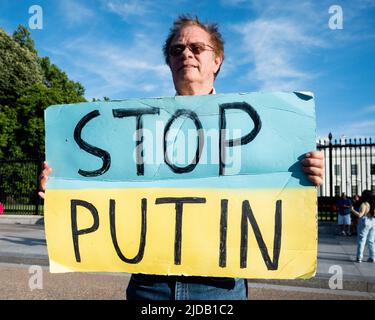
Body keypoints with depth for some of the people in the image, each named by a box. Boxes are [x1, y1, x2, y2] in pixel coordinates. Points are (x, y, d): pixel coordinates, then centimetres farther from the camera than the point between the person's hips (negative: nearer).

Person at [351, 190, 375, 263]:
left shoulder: (364, 204, -14)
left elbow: (360, 215, -20)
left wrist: (352, 210, -9)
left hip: (365, 222, -6)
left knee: (361, 240, 0)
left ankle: (359, 258, 1)